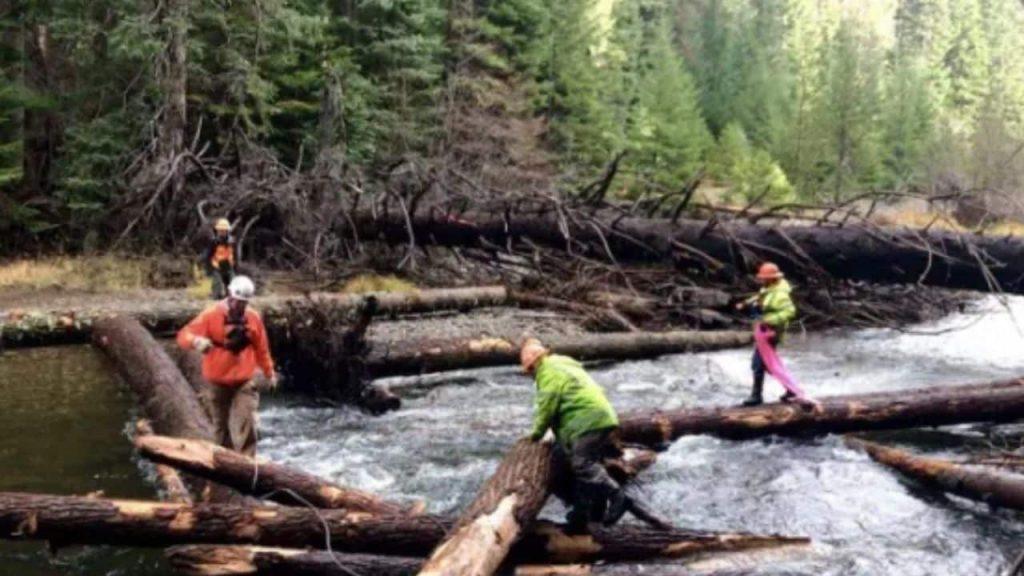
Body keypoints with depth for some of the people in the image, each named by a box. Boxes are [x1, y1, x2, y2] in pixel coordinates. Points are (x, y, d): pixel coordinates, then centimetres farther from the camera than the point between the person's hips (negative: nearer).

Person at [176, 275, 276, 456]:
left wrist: (269, 372, 16)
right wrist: (197, 341, -37)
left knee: (245, 427, -12)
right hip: (217, 384, 0)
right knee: (222, 428, 12)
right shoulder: (212, 315, -10)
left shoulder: (254, 318, -1)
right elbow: (184, 335, -15)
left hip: (244, 383, 1)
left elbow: (261, 349, 11)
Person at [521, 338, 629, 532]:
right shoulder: (565, 365, 30)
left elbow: (547, 403, -9)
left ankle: (616, 495, -28)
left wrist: (537, 432, 3)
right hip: (603, 416, 10)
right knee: (590, 464, 12)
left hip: (588, 421, -10)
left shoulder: (549, 370, -1)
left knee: (584, 464, -17)